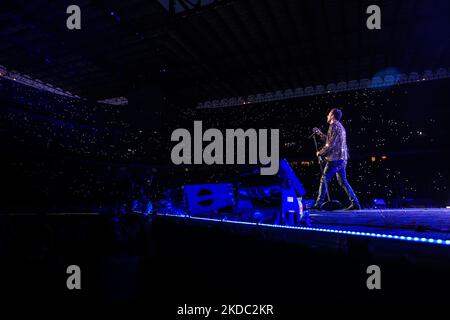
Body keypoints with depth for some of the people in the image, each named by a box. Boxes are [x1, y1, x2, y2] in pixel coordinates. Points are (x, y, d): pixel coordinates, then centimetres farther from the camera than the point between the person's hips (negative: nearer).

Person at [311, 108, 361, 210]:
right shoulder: (340, 126, 21)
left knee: (324, 180, -4)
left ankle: (318, 204, -1)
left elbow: (330, 144, -18)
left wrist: (320, 153, -6)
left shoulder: (334, 126, -10)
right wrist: (320, 134, 26)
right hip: (342, 158, 9)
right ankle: (355, 203, 8)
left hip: (335, 159, -9)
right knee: (343, 181, 11)